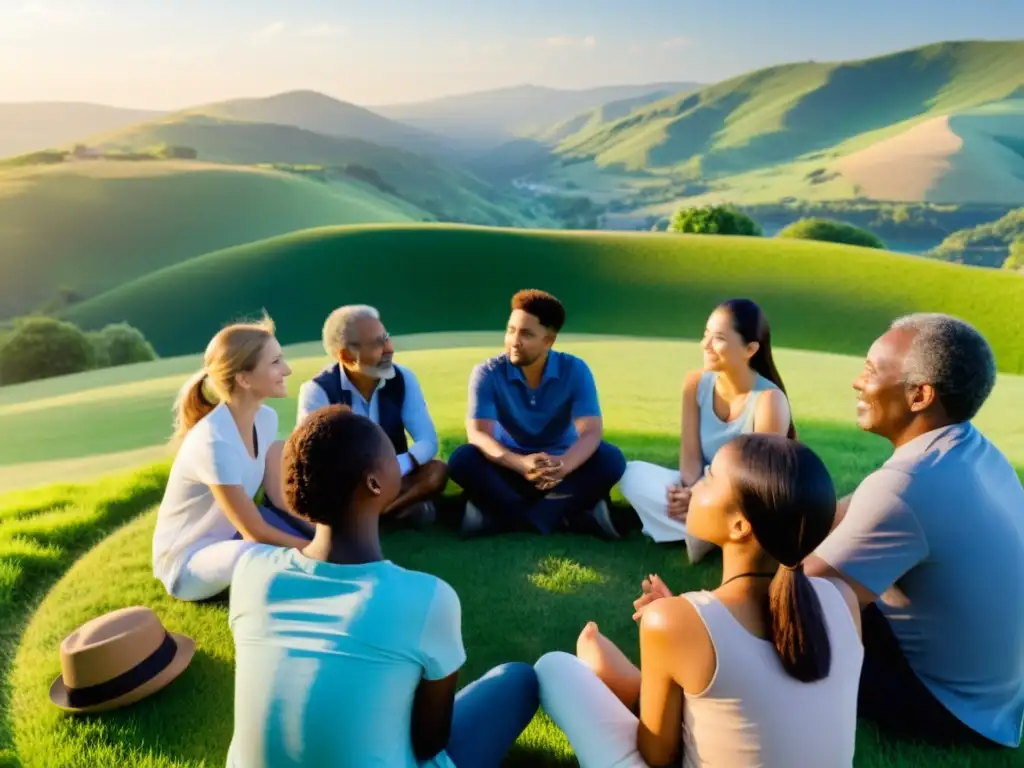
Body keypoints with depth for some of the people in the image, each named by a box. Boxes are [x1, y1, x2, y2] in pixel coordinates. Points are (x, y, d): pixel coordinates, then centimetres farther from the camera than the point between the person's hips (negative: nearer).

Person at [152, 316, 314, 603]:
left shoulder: (265, 418, -9)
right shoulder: (213, 443, -32)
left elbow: (282, 498, -5)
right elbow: (255, 532, -25)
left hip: (232, 533, 9)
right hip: (186, 561, -9)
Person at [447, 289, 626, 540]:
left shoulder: (575, 370, -12)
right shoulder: (487, 373, -14)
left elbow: (591, 433, -21)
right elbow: (478, 434, -24)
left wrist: (563, 465, -44)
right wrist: (520, 464, -45)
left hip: (561, 467, 1)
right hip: (512, 469, 0)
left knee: (610, 458, -28)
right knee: (463, 459, -30)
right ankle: (567, 515, -32)